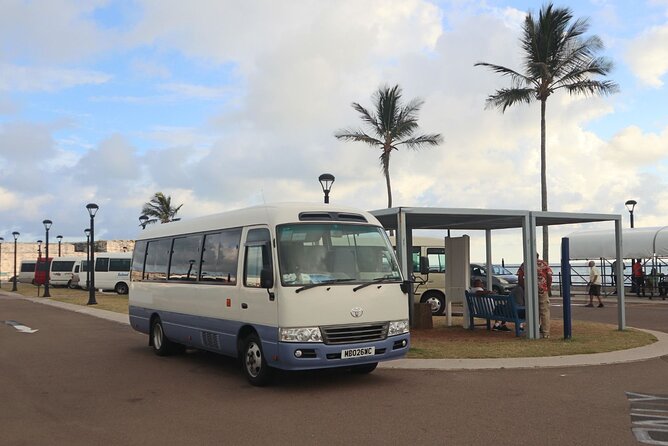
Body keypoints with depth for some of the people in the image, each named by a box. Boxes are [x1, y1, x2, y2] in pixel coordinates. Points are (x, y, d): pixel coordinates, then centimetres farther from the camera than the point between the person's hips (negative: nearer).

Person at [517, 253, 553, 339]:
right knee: (544, 312, 4)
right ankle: (545, 333, 1)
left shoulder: (524, 265, 9)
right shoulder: (544, 263, 8)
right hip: (543, 290, -1)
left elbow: (520, 278, 2)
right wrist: (548, 289, 8)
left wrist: (523, 288, 11)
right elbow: (549, 277, 0)